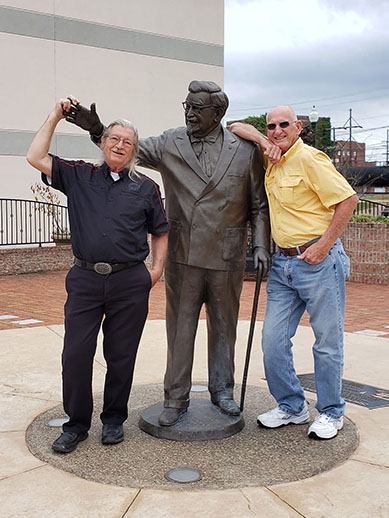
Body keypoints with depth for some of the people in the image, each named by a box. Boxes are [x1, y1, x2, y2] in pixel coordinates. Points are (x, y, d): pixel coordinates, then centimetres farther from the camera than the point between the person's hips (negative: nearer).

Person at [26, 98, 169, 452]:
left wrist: (157, 269, 5)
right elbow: (36, 158, 3)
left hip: (130, 283, 0)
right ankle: (77, 423, 16)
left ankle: (114, 419, 24)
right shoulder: (79, 177, 10)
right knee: (76, 353, -1)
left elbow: (160, 231, 16)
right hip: (85, 280, 0)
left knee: (121, 355, 7)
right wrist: (55, 117, 6)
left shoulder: (145, 187, 10)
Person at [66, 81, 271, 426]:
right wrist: (98, 129, -14)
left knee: (224, 327, 13)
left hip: (227, 258, 0)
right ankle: (176, 398, 20)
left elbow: (259, 205, 5)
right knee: (180, 327, 6)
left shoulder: (246, 151, 1)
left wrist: (260, 246, -1)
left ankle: (222, 390, 31)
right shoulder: (170, 144, 3)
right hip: (183, 256, 0)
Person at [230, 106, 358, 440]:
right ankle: (292, 407, 22)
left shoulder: (309, 158, -10)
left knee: (327, 341, 5)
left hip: (318, 261, -7)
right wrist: (263, 141, 0)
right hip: (283, 262, 7)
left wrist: (324, 245, -15)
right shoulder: (272, 158, 12)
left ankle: (331, 413, 20)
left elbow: (348, 199, -13)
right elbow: (235, 128, 19)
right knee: (273, 340, 6)